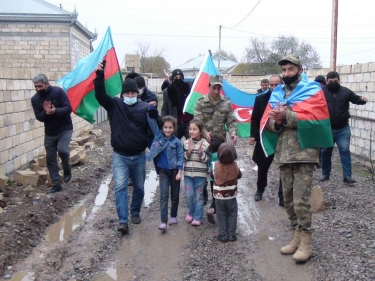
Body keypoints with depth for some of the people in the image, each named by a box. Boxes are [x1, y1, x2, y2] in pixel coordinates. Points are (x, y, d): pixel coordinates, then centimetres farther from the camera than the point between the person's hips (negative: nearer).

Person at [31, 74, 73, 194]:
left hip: (65, 129, -4)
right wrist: (46, 112, -28)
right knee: (50, 159, 5)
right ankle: (56, 185, 18)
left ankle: (67, 169, 4)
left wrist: (55, 111, -37)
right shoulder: (35, 99, -3)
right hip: (49, 132, 4)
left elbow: (68, 108, -19)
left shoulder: (58, 92, -14)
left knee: (62, 150, -27)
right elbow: (39, 117, -7)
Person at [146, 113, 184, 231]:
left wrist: (180, 172, -11)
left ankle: (173, 216, 31)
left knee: (175, 195, 13)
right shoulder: (158, 135, 0)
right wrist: (150, 107, -11)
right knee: (164, 196, -5)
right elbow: (151, 121, -3)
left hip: (174, 170, 0)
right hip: (163, 170, 0)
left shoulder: (177, 142, -4)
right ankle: (163, 221, -8)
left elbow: (180, 157, -4)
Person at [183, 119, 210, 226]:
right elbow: (184, 158, 0)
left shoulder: (205, 144, -7)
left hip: (200, 174, -2)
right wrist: (189, 151, -16)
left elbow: (206, 160, -8)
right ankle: (191, 212, 29)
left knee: (198, 196, 5)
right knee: (189, 195, 5)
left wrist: (200, 151, -21)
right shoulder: (186, 143, 0)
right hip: (188, 173, 2)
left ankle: (197, 217, 14)